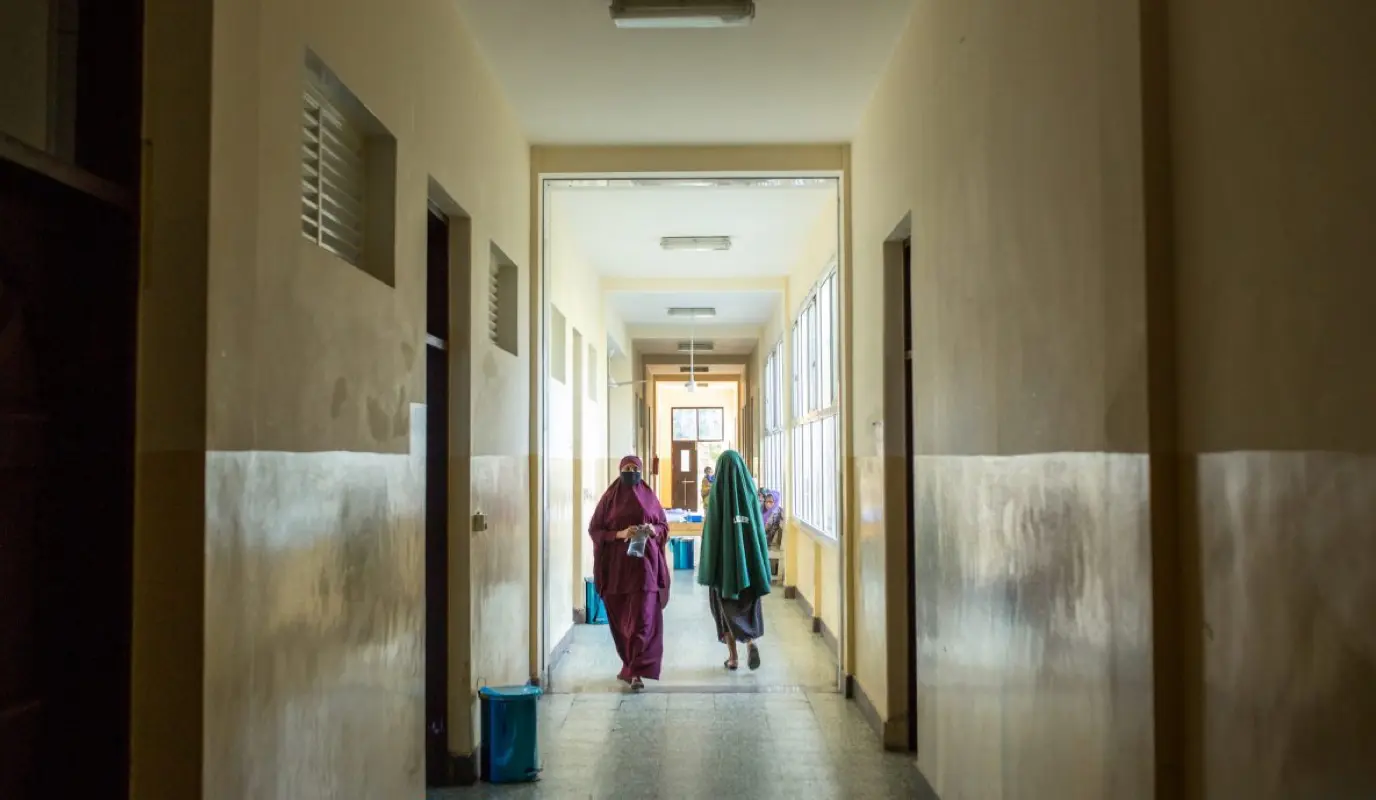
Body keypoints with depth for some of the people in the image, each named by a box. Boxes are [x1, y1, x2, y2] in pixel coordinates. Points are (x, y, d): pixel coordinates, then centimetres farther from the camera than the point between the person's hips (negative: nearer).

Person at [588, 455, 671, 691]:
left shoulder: (649, 497, 7)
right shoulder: (609, 498, 4)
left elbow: (664, 526, 12)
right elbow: (594, 529, 1)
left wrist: (652, 529, -11)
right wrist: (620, 533, -14)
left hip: (644, 563, -1)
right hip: (617, 565, 1)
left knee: (642, 617, -11)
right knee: (621, 619, 7)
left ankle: (635, 671, -13)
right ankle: (631, 666, 24)